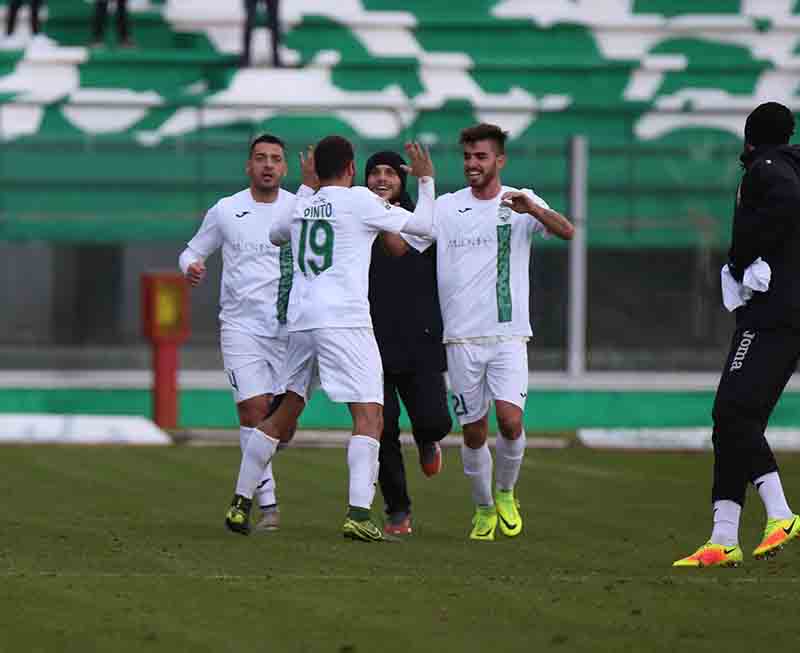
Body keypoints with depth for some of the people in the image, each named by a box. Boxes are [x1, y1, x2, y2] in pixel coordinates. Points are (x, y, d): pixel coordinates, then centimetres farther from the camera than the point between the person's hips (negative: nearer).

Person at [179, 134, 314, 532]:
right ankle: (267, 504, -6)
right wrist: (190, 266, -9)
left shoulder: (300, 208, 5)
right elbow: (194, 250, 13)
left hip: (288, 327, 1)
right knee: (252, 411, -11)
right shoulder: (225, 211, 4)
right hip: (241, 327, -1)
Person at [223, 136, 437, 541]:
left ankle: (240, 504, 21)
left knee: (284, 416, 18)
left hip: (300, 322, 7)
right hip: (344, 321, -7)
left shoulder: (301, 208, 17)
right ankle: (358, 514, -23)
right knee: (370, 417, -9)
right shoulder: (359, 201, -1)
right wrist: (426, 179, 20)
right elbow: (422, 225, 4)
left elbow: (273, 236, 39)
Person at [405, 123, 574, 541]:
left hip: (508, 335, -2)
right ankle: (483, 510, 23)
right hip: (462, 335, 2)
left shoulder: (520, 202, 2)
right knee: (473, 431, 4)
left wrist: (533, 209, -31)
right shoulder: (447, 207, 7)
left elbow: (566, 232, -13)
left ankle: (505, 493, 8)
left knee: (510, 420, -17)